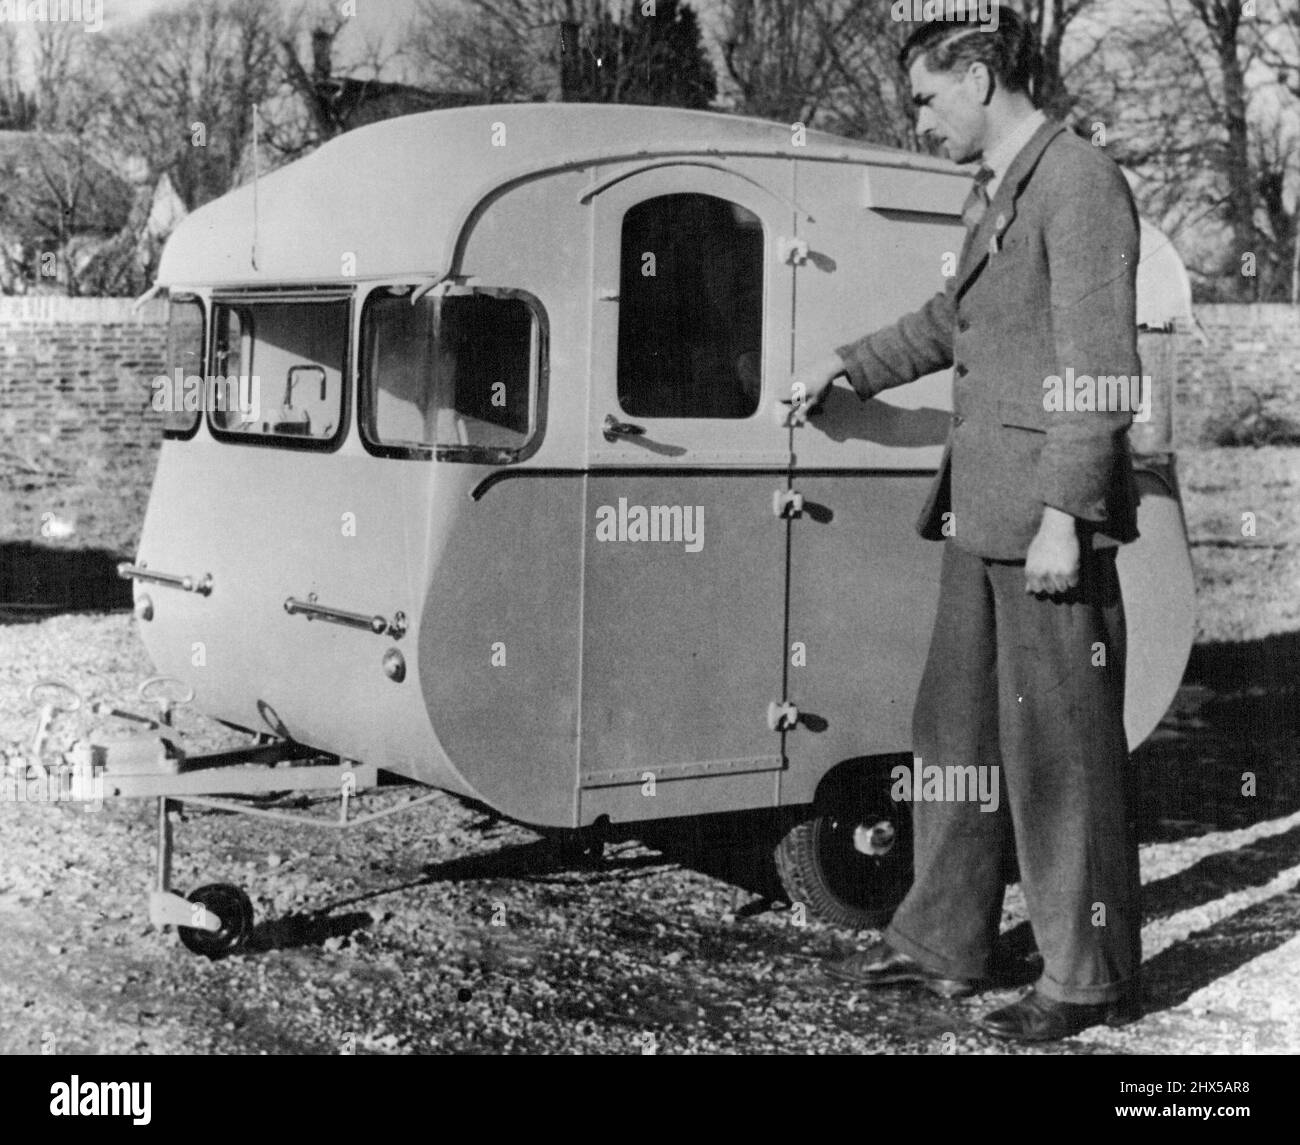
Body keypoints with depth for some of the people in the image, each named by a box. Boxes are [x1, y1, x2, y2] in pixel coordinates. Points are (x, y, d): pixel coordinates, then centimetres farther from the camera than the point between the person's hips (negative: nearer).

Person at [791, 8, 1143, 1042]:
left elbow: (1100, 367, -16)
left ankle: (1092, 978, 10)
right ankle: (942, 943, 26)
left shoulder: (1079, 183, -10)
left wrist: (1062, 517, -20)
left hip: (1049, 523, -9)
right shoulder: (992, 196, 17)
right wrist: (847, 367, 42)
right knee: (956, 733, 14)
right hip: (982, 515, 9)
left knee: (1061, 750, -2)